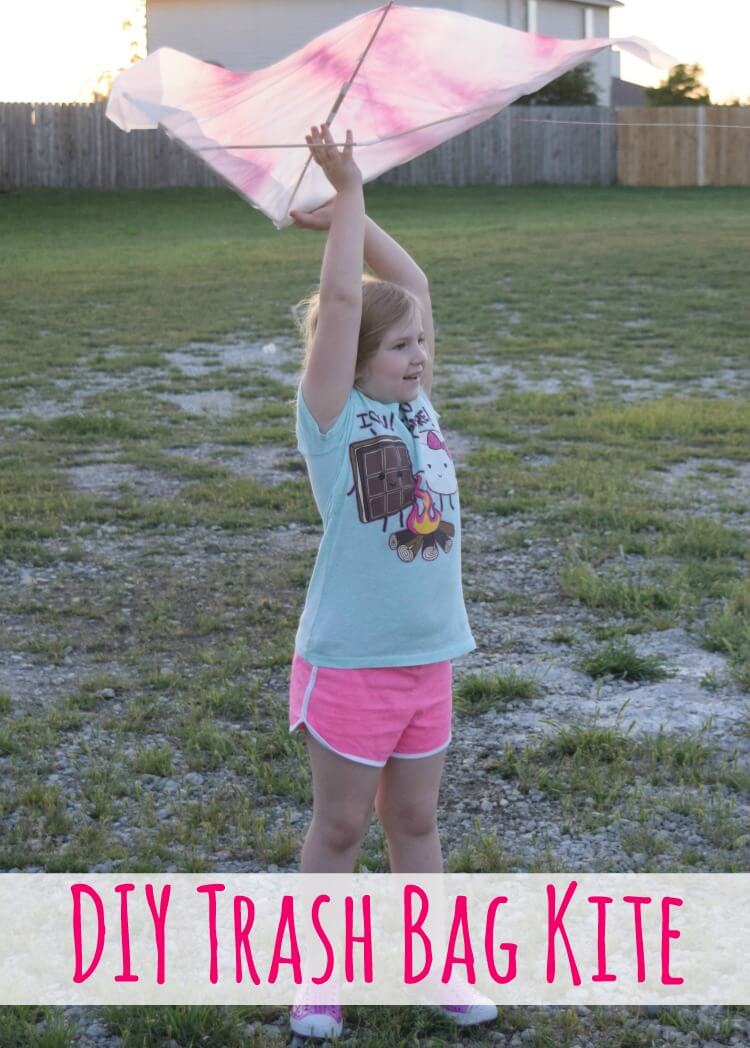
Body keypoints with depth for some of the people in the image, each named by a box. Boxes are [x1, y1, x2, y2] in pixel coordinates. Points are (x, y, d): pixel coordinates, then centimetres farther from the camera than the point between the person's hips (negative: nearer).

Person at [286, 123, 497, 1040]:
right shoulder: (334, 416, -12)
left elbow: (412, 286, 8)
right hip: (349, 662, -5)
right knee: (340, 826, 9)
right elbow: (341, 300, -21)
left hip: (429, 656, 6)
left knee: (415, 819, 17)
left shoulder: (415, 404, 4)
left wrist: (351, 214, 4)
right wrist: (348, 194, -14)